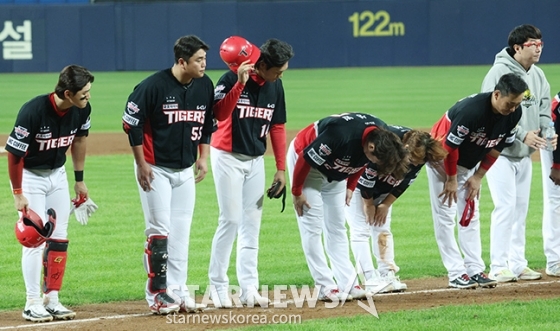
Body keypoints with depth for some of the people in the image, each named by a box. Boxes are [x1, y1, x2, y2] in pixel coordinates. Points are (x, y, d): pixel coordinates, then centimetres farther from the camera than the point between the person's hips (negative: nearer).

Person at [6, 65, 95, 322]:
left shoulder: (82, 109, -13)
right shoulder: (33, 112, -30)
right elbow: (14, 153, -23)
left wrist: (79, 180, 12)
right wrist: (18, 194, -19)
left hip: (58, 175, 6)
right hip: (30, 177, -6)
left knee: (59, 240, 5)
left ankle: (52, 300, 13)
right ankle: (33, 304, -1)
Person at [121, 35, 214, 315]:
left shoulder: (205, 86, 0)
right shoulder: (154, 86, -18)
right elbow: (131, 122, -12)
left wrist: (203, 158, 8)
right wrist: (141, 164, -12)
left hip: (185, 170, 6)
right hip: (155, 169, -6)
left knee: (181, 233, 7)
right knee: (159, 230, -7)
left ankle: (177, 292, 12)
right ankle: (157, 294, -2)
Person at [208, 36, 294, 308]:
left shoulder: (275, 87, 3)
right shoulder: (231, 79, -16)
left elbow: (277, 127, 9)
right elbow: (220, 113, -31)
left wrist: (281, 168, 7)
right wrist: (240, 82, -38)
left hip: (256, 160, 6)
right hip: (228, 157, -6)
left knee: (252, 223, 5)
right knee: (231, 220, -10)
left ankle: (249, 288, 8)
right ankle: (218, 286, -1)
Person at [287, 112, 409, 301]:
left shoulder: (382, 136, -19)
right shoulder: (341, 136, -41)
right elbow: (306, 158, -28)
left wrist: (350, 187, 4)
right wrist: (296, 192, -17)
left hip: (335, 172, 7)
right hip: (304, 160, -7)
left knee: (337, 228, 7)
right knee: (313, 227, -9)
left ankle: (348, 285, 8)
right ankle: (326, 287, -8)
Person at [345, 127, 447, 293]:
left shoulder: (419, 155, -19)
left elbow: (403, 184, -4)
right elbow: (365, 179, -27)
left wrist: (386, 205, -6)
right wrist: (370, 206, -15)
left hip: (382, 189, 6)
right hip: (355, 181, -6)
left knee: (382, 229, 4)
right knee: (360, 229, -12)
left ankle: (388, 275, 5)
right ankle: (371, 280, -16)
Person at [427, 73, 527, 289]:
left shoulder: (514, 113, -17)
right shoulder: (472, 110, -37)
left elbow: (497, 147, -2)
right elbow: (449, 146, -26)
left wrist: (479, 176, -1)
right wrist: (451, 179, -16)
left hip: (469, 163, 7)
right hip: (442, 158, -7)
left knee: (470, 215, 6)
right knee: (445, 215, -6)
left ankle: (475, 270, 8)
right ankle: (456, 273, -6)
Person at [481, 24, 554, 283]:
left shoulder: (538, 75, 7)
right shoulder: (499, 73, -17)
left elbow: (544, 108, 10)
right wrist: (522, 134, -27)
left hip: (525, 154, 8)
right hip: (500, 152, -8)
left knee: (521, 209, 11)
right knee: (505, 207, -12)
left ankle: (517, 264, 18)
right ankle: (498, 268, -9)